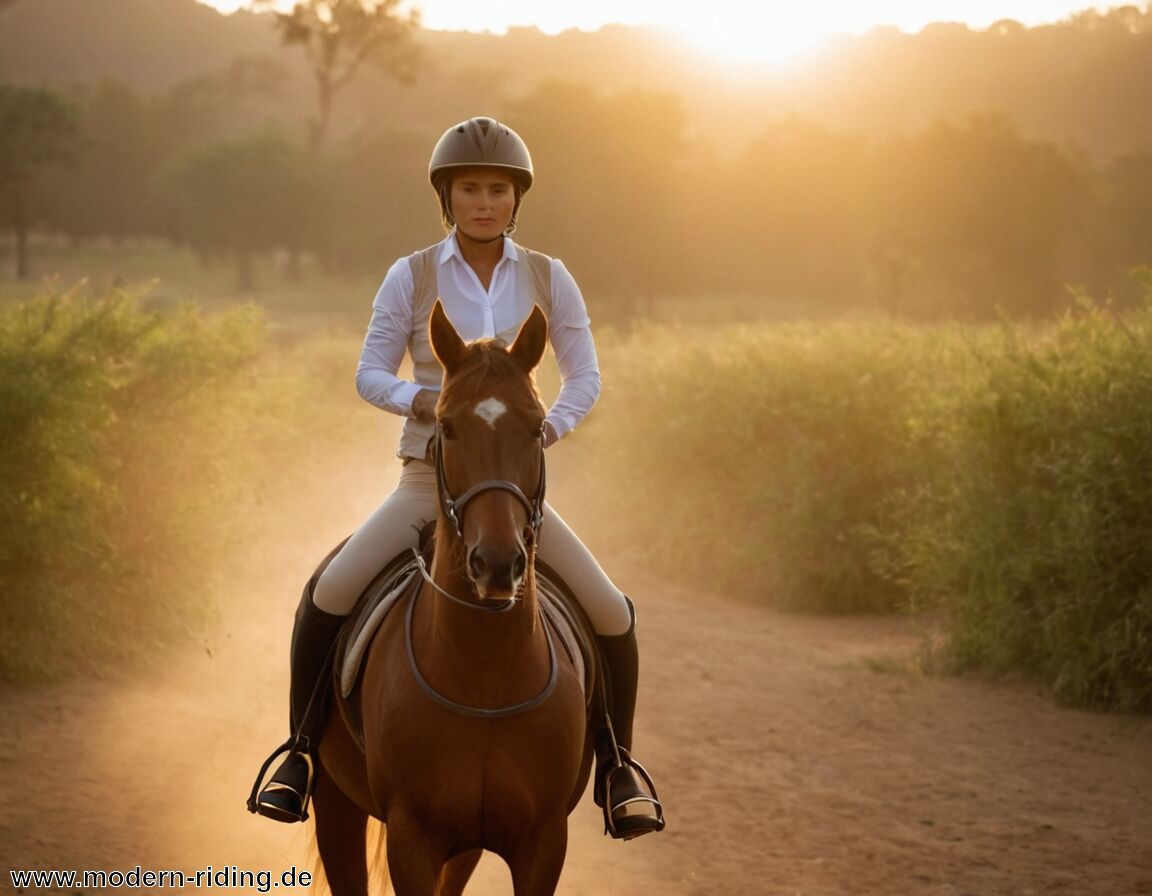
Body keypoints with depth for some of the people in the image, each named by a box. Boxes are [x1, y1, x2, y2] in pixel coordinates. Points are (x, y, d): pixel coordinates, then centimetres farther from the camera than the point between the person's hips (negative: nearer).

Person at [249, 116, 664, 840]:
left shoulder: (549, 280, 1)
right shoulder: (411, 277, -2)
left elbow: (585, 377, 0)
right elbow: (370, 373, -2)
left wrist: (548, 431, -19)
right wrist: (420, 399, -22)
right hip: (426, 479, -1)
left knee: (612, 615, -12)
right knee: (328, 596, -21)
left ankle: (618, 762, 12)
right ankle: (301, 749, 0)